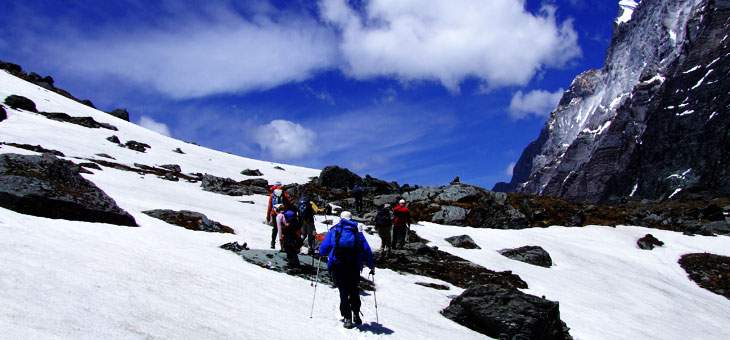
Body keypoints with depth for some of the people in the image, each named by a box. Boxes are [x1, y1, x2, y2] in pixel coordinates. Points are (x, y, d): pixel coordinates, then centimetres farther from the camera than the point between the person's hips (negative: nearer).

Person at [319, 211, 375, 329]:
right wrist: (371, 266, 21)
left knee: (343, 291, 3)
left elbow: (323, 250, 9)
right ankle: (356, 314, 15)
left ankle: (347, 318, -4)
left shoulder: (334, 230, 13)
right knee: (354, 290, 18)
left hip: (337, 264, -1)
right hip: (354, 265, 1)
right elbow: (367, 250, 12)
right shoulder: (357, 231, 16)